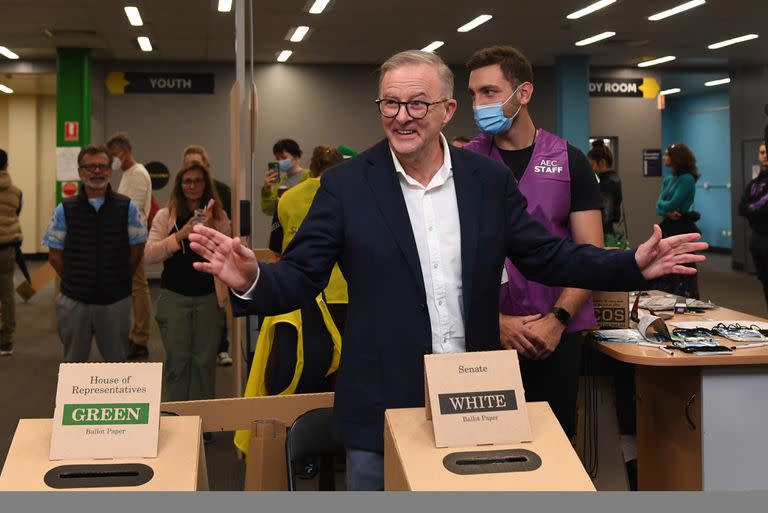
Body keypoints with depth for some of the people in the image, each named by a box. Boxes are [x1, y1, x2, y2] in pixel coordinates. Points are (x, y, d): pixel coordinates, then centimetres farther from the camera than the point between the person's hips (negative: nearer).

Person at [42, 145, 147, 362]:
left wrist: (118, 280, 6)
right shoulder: (65, 210, 0)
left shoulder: (128, 208, -2)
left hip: (115, 301, 0)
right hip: (74, 301, 1)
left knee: (117, 361, 10)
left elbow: (137, 250, 6)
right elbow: (55, 254, 6)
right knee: (74, 363, 12)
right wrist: (76, 281, 2)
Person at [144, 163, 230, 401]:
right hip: (174, 298, -1)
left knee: (204, 361, 6)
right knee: (177, 361, 5)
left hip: (208, 298, 1)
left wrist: (211, 230, -15)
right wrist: (181, 234, -18)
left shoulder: (219, 216, 5)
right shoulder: (165, 216, 1)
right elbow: (149, 255, -9)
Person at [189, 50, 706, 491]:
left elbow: (545, 255, 6)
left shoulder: (490, 178, 3)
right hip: (382, 409, -2)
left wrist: (633, 266, -5)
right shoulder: (346, 184, -5)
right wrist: (252, 280, -30)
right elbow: (300, 278, -8)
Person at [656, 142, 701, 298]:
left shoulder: (687, 179, -11)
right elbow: (659, 207, 6)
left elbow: (672, 204, -17)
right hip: (667, 227, 8)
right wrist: (667, 212, -15)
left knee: (682, 276, -5)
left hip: (682, 228, -8)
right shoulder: (668, 180, 14)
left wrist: (662, 205, 4)